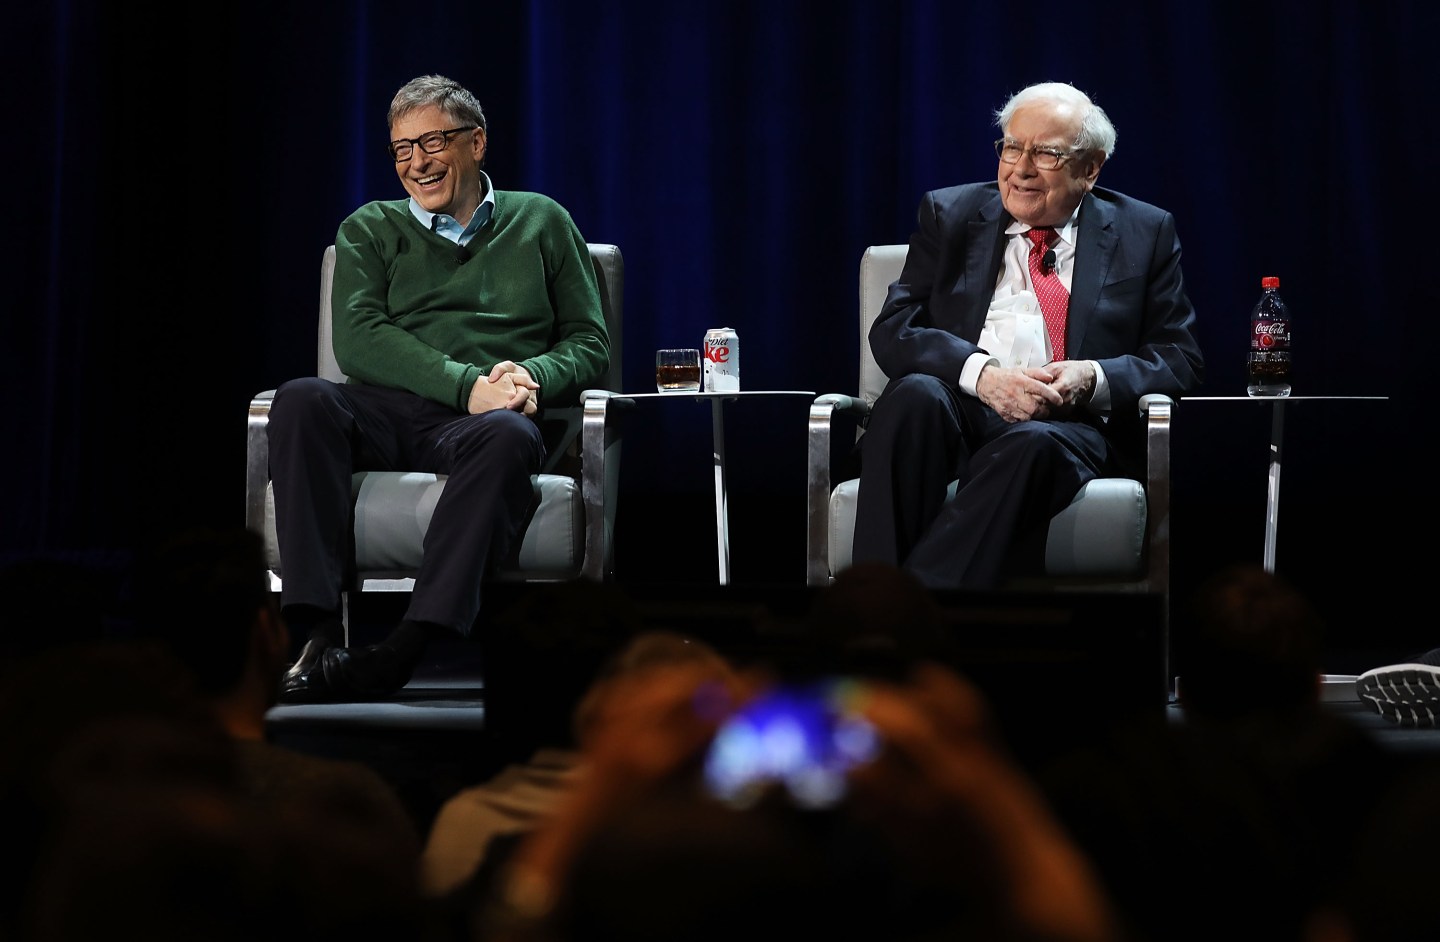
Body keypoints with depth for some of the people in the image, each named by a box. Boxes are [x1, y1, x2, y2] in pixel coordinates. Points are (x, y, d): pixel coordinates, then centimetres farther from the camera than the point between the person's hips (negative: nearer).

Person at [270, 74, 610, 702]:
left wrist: (534, 377, -8)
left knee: (506, 435, -39)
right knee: (301, 401, -32)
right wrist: (466, 385, -12)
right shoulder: (369, 231, 21)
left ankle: (408, 647, -50)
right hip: (388, 414, 1)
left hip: (483, 421, -1)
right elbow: (358, 339, 4)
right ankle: (319, 633, -41)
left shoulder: (541, 222, 22)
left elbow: (590, 343, 17)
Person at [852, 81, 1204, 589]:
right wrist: (982, 373, -15)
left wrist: (1093, 379, -12)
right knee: (915, 393, -34)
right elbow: (892, 331, 5)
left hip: (1071, 423, -1)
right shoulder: (949, 214, 16)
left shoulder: (1144, 233, 15)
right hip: (958, 413, 1)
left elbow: (1180, 358, 10)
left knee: (1034, 444, -37)